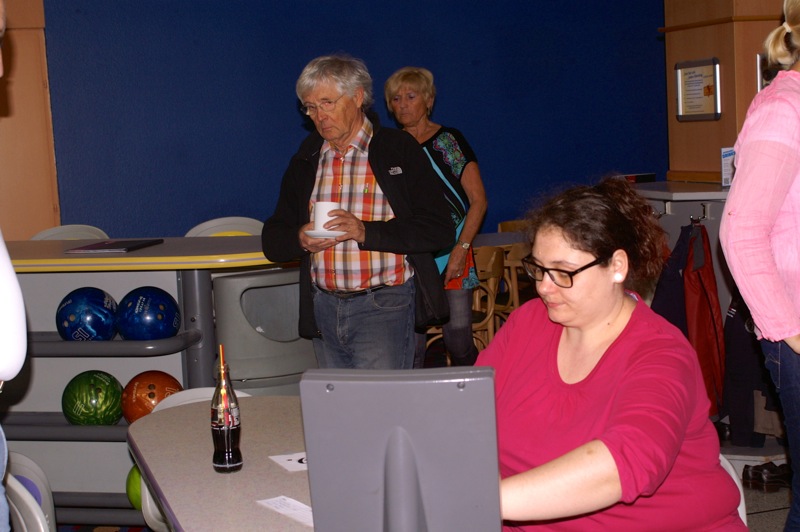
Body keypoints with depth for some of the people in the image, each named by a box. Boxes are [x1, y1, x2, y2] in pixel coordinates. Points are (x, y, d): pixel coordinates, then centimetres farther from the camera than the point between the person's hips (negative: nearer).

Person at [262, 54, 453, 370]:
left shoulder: (400, 150, -1)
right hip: (323, 307, 5)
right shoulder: (305, 162, 13)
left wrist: (366, 232, -19)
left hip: (383, 305, -5)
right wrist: (300, 239, -10)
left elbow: (438, 230, -9)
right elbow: (273, 240, 13)